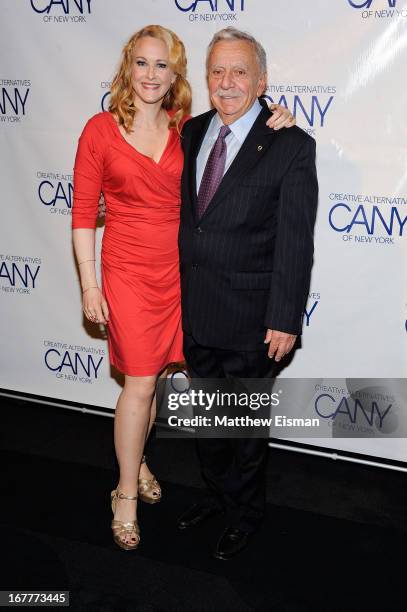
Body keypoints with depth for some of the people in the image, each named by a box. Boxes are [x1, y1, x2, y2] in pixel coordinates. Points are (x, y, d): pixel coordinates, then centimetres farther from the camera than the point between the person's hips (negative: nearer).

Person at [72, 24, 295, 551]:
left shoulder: (187, 130, 4)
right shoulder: (101, 130, -5)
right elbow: (83, 212, -4)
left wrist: (274, 120, -6)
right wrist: (89, 284, -7)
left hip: (177, 267, 3)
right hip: (128, 270, -3)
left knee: (150, 377, 13)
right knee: (140, 384, -1)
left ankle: (134, 461, 38)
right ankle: (126, 496, 18)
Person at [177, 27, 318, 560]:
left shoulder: (291, 146, -13)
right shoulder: (191, 132, 4)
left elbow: (295, 242, -14)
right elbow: (181, 212, 10)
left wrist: (285, 319, -16)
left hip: (248, 316, -5)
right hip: (194, 311, 5)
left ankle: (246, 512, 36)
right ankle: (218, 492, 45)